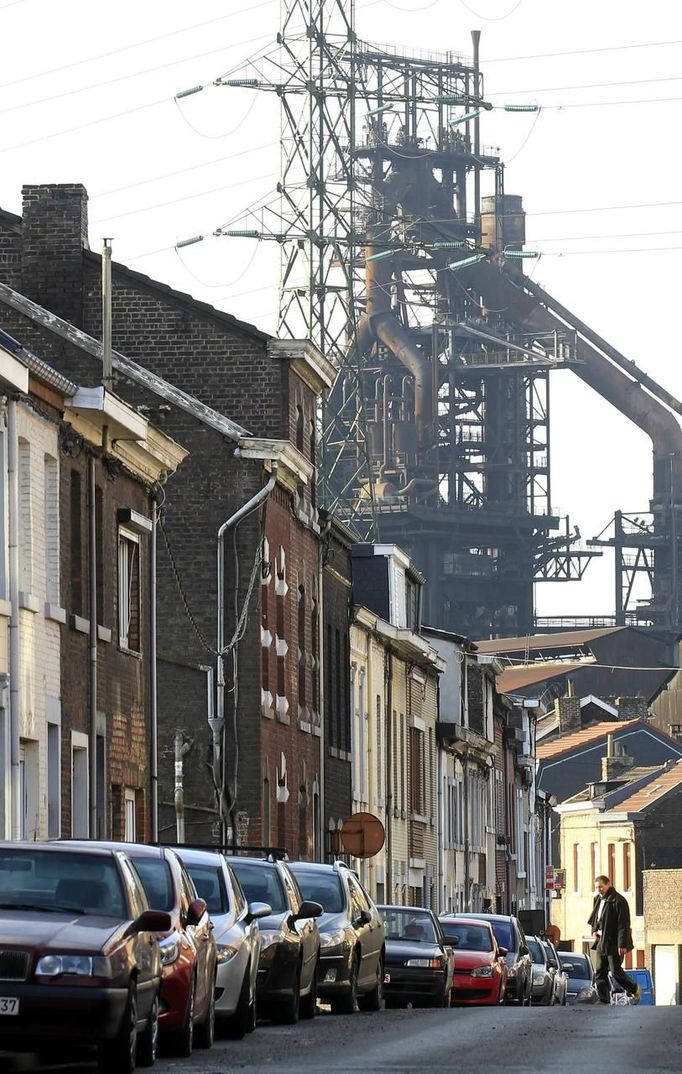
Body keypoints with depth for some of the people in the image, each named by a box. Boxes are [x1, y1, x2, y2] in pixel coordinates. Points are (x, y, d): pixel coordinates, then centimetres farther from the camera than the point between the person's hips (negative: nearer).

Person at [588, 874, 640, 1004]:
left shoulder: (618, 901, -14)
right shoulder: (599, 900, 12)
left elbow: (623, 924, -17)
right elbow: (594, 919, 28)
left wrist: (622, 944, -22)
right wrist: (594, 931, 8)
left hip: (614, 944, -8)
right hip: (601, 943, 8)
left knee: (616, 971, -3)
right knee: (600, 973, 5)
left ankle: (634, 989, 20)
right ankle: (603, 1000, 8)